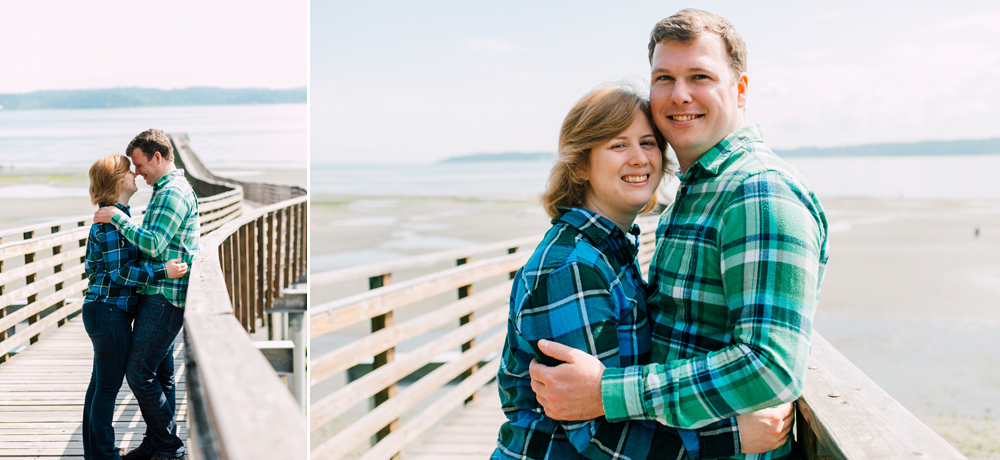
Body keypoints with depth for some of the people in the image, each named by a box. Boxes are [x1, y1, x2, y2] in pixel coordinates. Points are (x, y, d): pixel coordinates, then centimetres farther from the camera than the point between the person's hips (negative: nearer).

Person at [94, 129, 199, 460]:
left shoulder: (174, 193, -16)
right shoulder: (165, 190, 19)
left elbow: (153, 244, -24)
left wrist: (116, 217, -17)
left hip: (164, 296, -10)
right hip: (158, 294, 10)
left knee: (139, 373, -7)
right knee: (160, 373, 14)